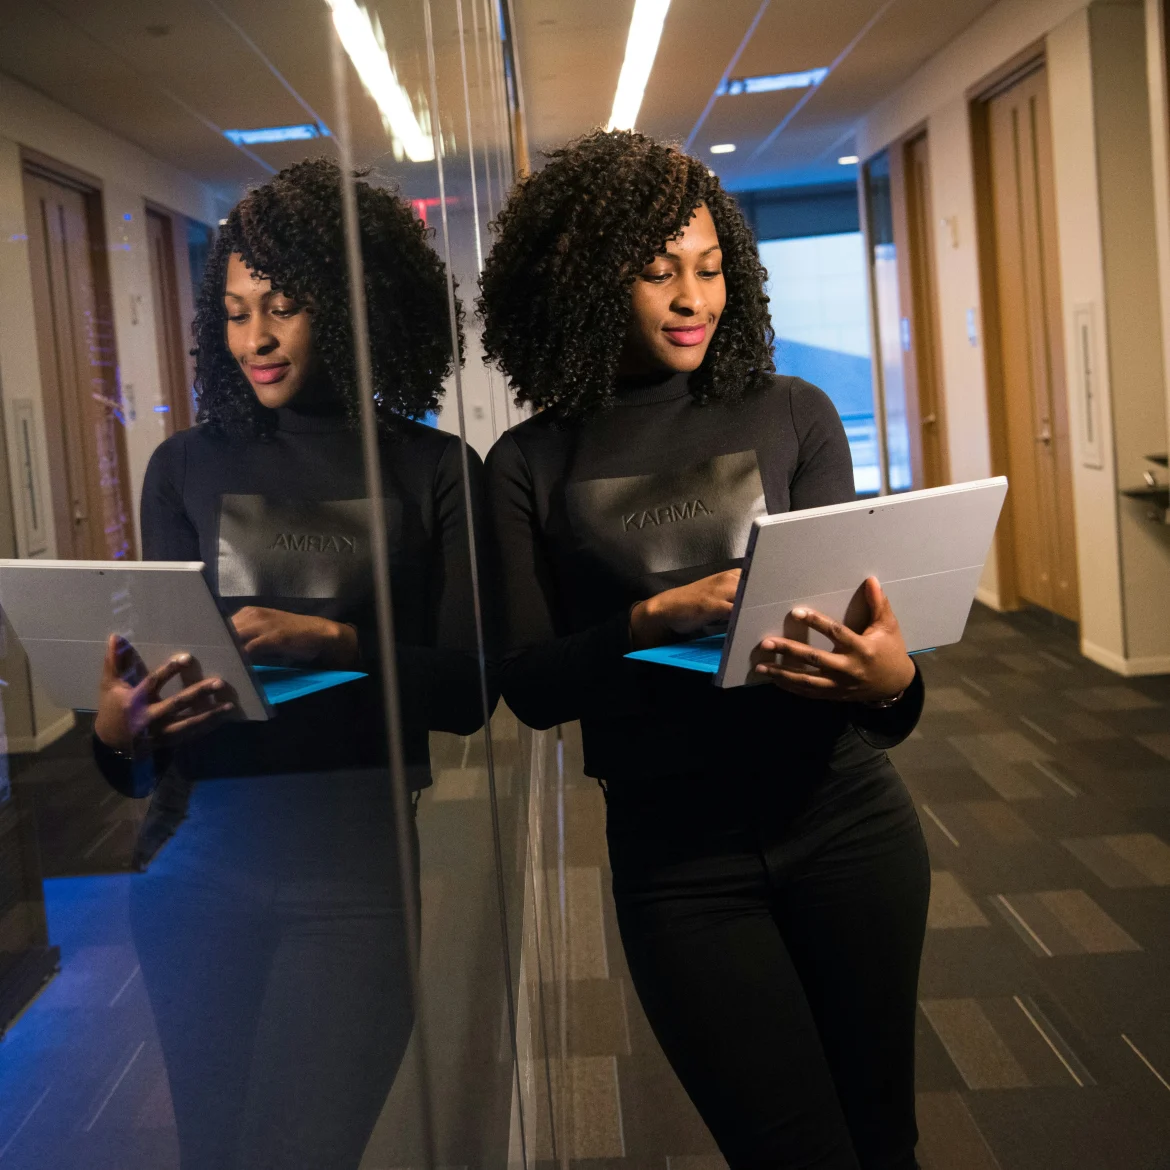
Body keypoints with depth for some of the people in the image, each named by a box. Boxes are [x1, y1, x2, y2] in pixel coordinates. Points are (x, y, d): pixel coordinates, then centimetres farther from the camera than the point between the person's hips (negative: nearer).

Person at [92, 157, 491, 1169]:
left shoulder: (434, 469, 2)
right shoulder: (187, 468, 8)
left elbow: (466, 689, -3)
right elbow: (157, 669, 5)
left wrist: (333, 643, -20)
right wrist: (120, 733, -17)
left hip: (357, 865, -2)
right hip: (202, 858, 3)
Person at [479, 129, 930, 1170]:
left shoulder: (792, 416, 1)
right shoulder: (534, 467, -1)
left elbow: (850, 611, -2)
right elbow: (528, 685, -5)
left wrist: (891, 682, -25)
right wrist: (660, 617, -21)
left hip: (843, 820, 2)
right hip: (676, 858, -1)